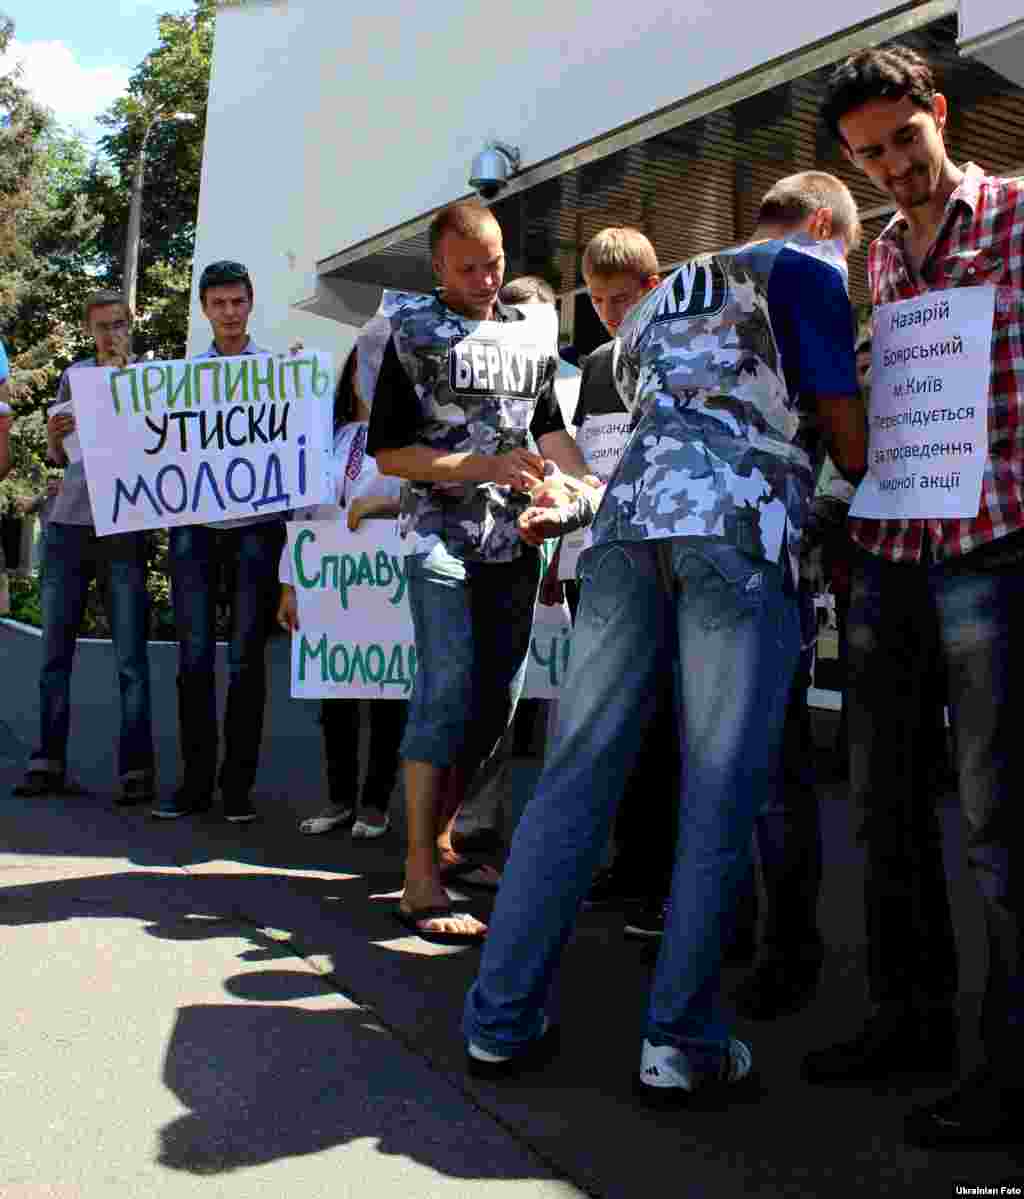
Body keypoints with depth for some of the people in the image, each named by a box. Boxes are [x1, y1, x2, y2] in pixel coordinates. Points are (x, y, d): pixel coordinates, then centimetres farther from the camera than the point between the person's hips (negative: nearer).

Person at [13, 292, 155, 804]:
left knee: (131, 658, -5)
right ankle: (48, 763, 12)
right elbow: (57, 458, 19)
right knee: (55, 653, 5)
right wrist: (53, 436, -4)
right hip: (68, 525, 4)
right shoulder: (74, 375, 14)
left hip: (124, 528, -4)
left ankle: (137, 769, -1)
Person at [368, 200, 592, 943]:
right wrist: (485, 467, -14)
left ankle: (439, 835, 23)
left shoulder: (533, 334, 15)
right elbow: (388, 451, -4)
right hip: (441, 538, -5)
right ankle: (420, 880, -10)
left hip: (515, 540, 5)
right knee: (449, 687, -14)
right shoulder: (413, 334, 1)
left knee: (499, 697, 6)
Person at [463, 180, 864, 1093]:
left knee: (579, 772, 4)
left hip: (631, 521, 6)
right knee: (720, 793, -1)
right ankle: (682, 1041, 3)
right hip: (738, 533, -5)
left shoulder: (655, 304, 33)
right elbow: (853, 446, 6)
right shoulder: (807, 270, 13)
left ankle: (502, 1020, 8)